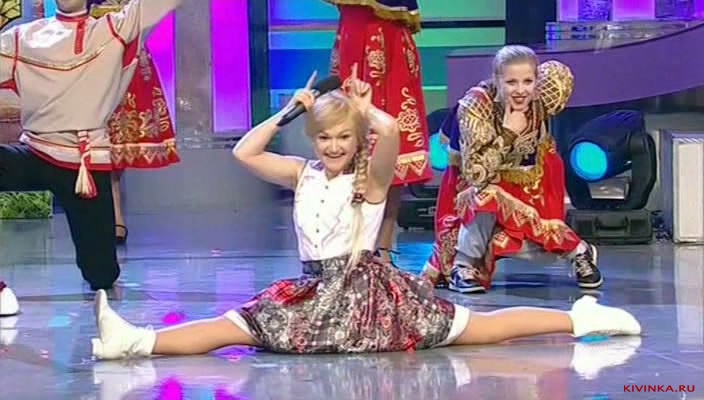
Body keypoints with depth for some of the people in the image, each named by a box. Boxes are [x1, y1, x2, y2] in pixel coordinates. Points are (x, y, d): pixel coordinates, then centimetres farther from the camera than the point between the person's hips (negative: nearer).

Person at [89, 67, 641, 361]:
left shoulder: (371, 178, -8)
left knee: (473, 327, -11)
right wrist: (289, 111, 4)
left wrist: (365, 107, -7)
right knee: (237, 325, -14)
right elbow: (244, 153, 2)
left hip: (369, 289, -6)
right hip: (315, 290, 6)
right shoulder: (303, 175, 9)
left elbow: (391, 130, -29)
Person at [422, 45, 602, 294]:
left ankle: (578, 252, 10)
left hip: (523, 187, 3)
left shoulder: (538, 104, -21)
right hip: (471, 188, -2)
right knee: (487, 195, -37)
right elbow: (477, 174, -37)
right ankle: (462, 267, -17)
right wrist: (507, 134, -42)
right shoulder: (475, 105, -32)